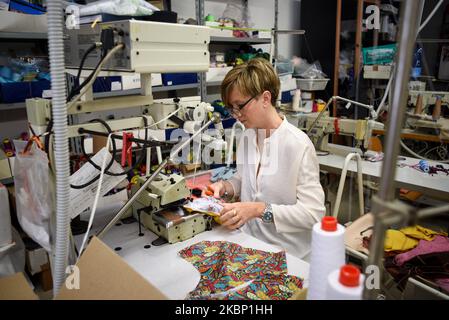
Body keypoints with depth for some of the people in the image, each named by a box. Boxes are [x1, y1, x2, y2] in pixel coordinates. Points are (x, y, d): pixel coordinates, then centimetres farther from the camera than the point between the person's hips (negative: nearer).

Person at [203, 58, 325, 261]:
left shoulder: (298, 144, -16)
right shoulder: (246, 137, 6)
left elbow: (313, 213, -18)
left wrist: (259, 210, -25)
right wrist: (225, 187, 0)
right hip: (250, 244, 6)